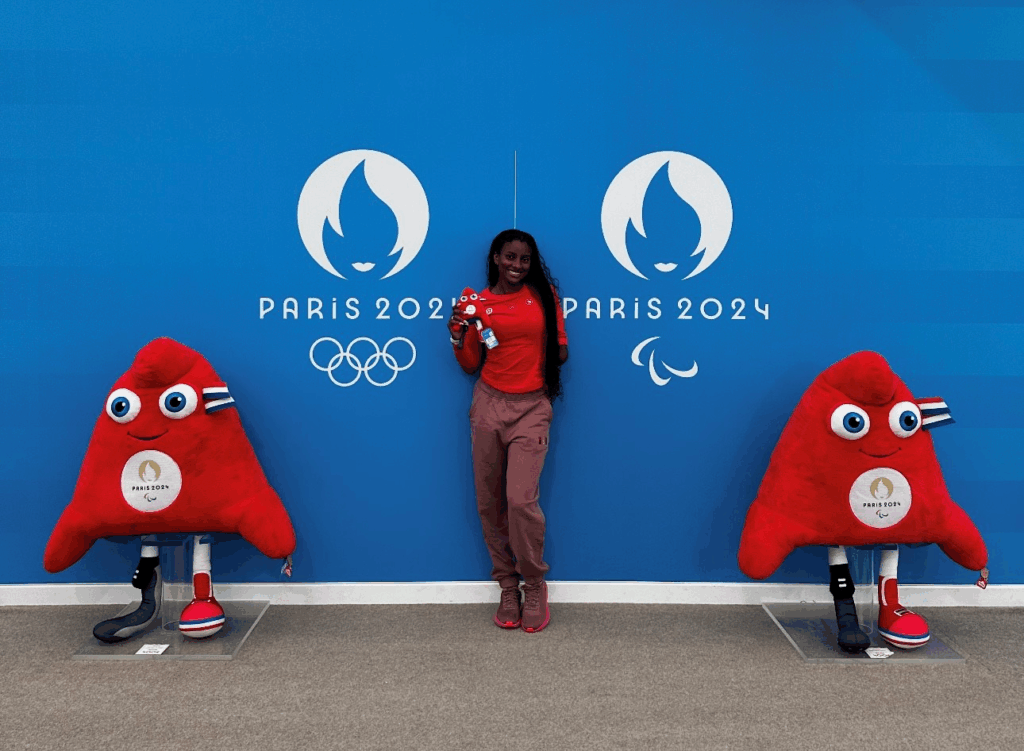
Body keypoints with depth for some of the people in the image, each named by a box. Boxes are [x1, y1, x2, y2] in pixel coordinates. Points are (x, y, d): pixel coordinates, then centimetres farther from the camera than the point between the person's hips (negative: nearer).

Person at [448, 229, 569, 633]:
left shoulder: (544, 293, 4)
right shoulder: (478, 303, 5)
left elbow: (561, 349, 10)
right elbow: (470, 365, 9)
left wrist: (551, 355, -7)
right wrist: (458, 337, -6)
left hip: (532, 407, -2)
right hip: (489, 403, 2)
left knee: (521, 500, -14)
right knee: (489, 503, 5)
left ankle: (534, 585, 8)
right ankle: (507, 587, 22)